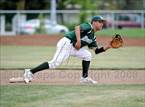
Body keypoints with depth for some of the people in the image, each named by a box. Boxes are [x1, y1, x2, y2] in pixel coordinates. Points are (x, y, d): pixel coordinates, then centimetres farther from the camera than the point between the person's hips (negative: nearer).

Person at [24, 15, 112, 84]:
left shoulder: (92, 37, 20)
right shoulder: (88, 27, -5)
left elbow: (96, 50, 16)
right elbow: (77, 28, -24)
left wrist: (107, 47, 4)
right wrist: (78, 41, -33)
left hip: (73, 47, 10)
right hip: (66, 43, -10)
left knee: (87, 55, 5)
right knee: (55, 63, -18)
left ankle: (85, 78, 6)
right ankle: (30, 72, -16)